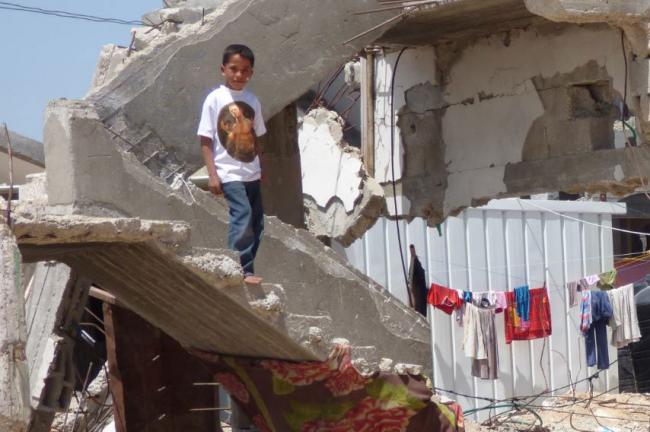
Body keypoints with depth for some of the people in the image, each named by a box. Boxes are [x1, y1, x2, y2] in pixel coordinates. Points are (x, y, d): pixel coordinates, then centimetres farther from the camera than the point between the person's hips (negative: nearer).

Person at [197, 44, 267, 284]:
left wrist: (260, 167, 14)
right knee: (242, 216, -19)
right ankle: (242, 271, -15)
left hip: (252, 173, 6)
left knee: (256, 223, 6)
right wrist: (212, 175, -11)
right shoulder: (215, 99, -5)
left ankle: (244, 270, 15)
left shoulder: (252, 101, 9)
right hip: (229, 174, -6)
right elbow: (206, 140, -5)